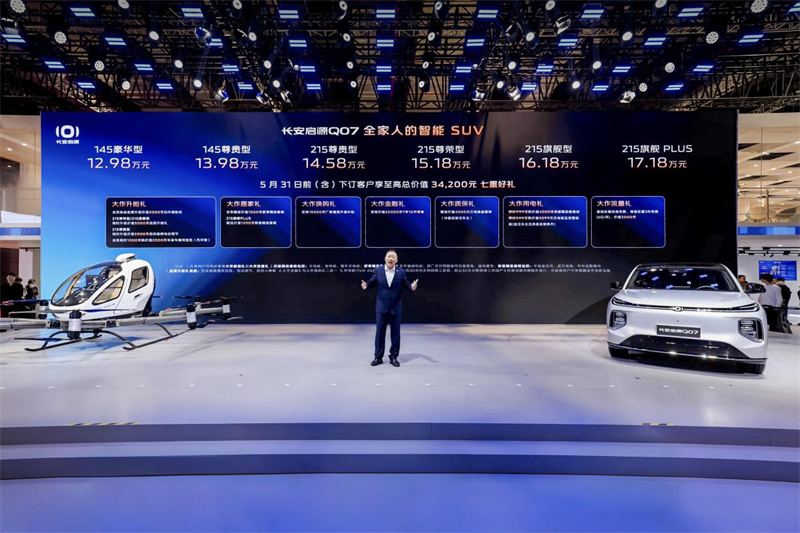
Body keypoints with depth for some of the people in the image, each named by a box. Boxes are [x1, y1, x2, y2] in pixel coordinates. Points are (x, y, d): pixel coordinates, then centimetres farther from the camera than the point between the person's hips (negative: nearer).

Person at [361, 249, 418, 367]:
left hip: (395, 307, 0)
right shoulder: (378, 270, -1)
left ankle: (393, 357, 20)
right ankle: (378, 357, 19)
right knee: (380, 332, 7)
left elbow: (406, 283, 2)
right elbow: (372, 282, 5)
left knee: (395, 333, 6)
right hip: (381, 306, 0)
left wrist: (412, 286, -19)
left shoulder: (401, 272, -3)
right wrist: (366, 285, -16)